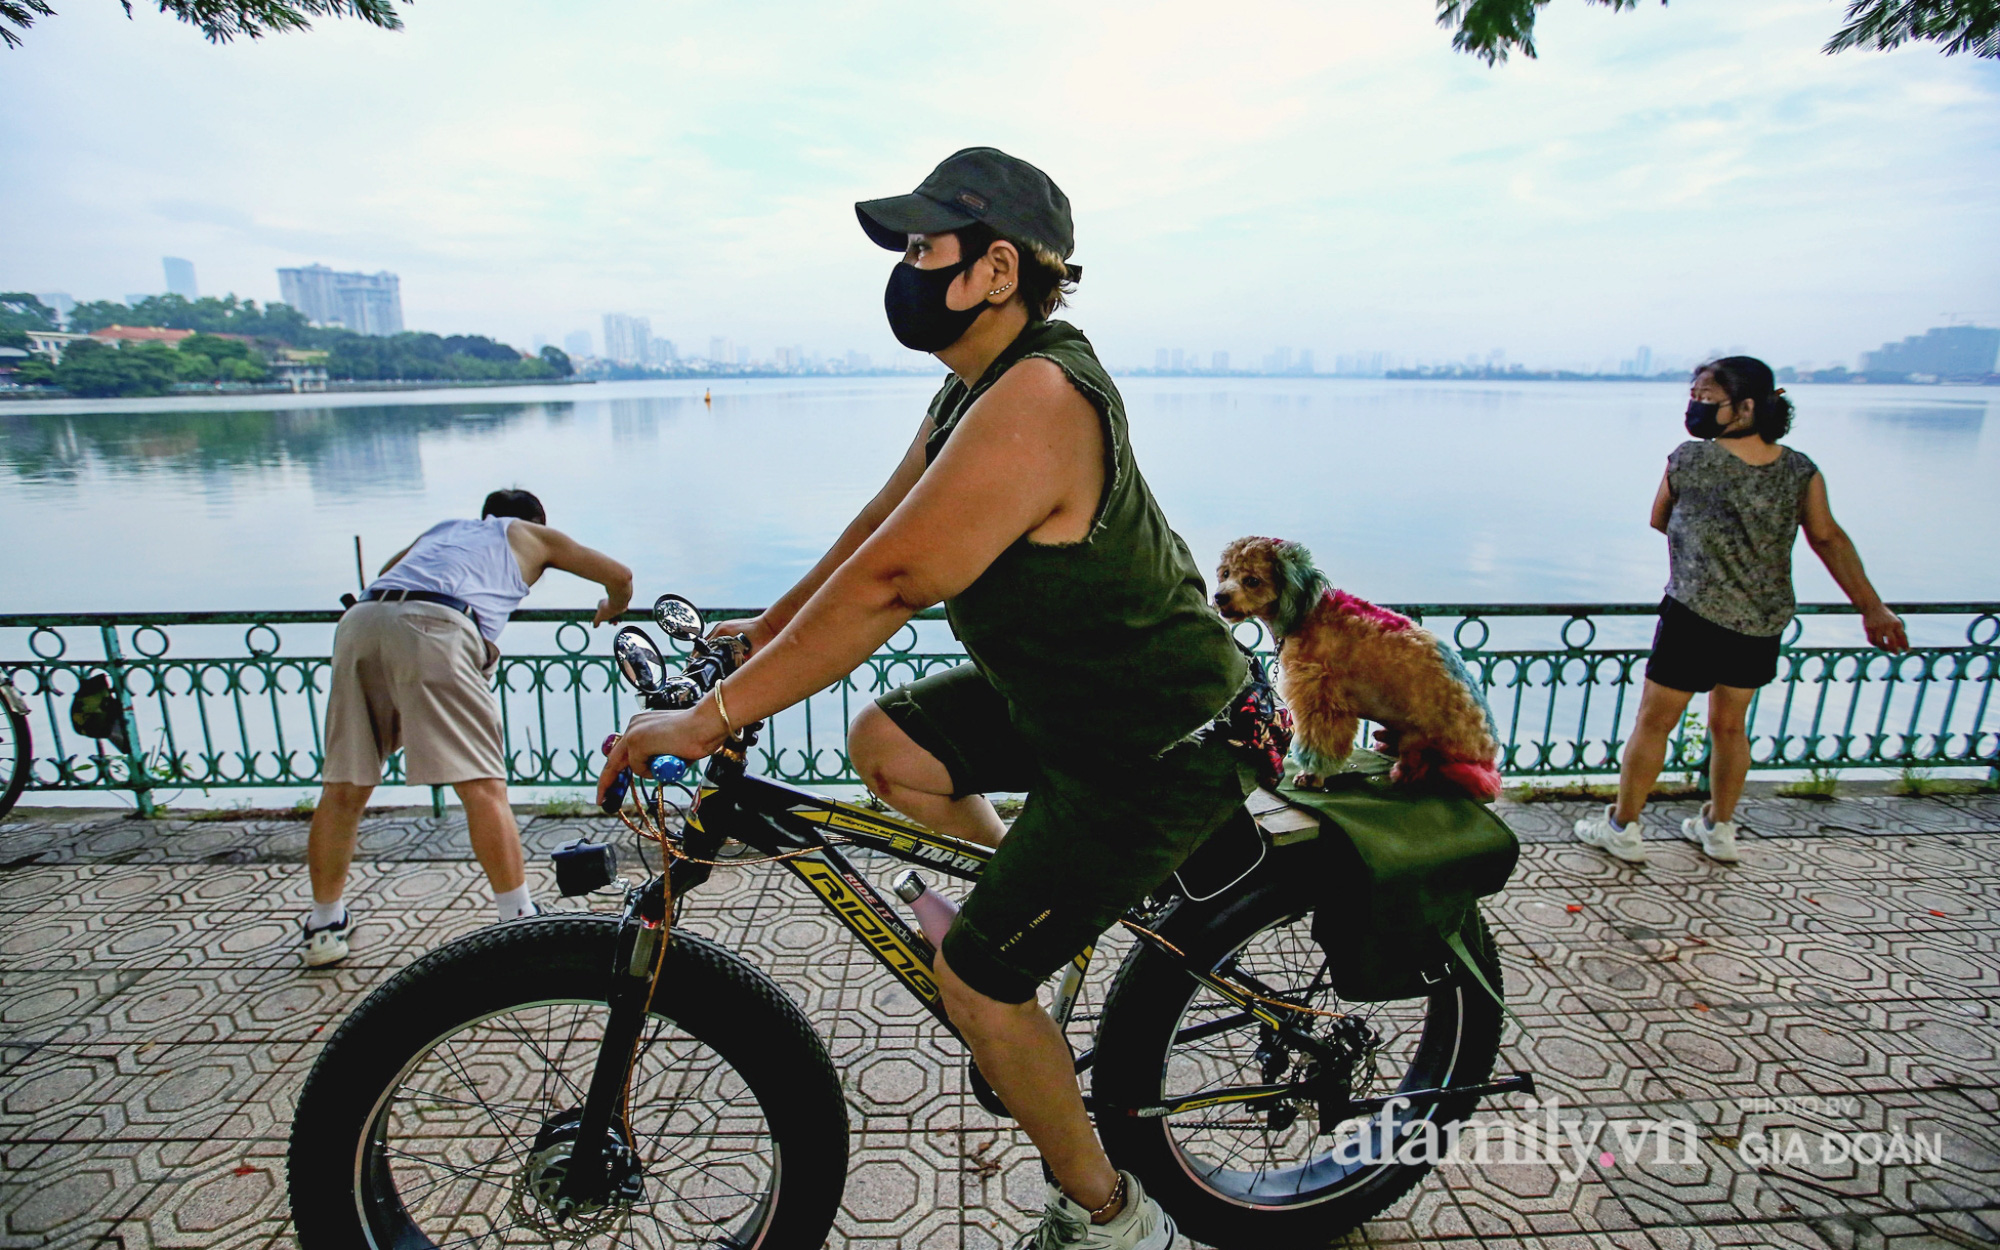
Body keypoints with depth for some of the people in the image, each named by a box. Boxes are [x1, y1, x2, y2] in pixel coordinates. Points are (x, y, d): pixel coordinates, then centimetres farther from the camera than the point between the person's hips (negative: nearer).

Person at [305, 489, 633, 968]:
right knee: (483, 786, -7)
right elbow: (619, 575, 29)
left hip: (359, 620, 6)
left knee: (343, 787, 14)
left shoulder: (442, 528, 40)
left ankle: (324, 926, 26)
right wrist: (610, 609, 51)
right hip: (435, 627, -6)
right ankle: (519, 924, -5)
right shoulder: (532, 534, 29)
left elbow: (380, 581, 47)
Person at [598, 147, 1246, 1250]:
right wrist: (769, 628, 15)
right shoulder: (982, 383, 5)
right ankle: (1027, 886, 30)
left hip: (1156, 751, -9)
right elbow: (883, 520, 11)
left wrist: (707, 719, -27)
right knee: (884, 744, 9)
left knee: (977, 980, -1)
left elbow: (888, 582, -32)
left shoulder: (1035, 403, -28)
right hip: (1061, 692, 9)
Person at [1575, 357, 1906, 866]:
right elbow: (1829, 539, -3)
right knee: (1730, 726, 21)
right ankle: (1719, 829, 36)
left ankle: (1622, 828, 18)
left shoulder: (1687, 460, -12)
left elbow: (1659, 521, 1)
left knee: (1653, 724, 7)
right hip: (1765, 624, 5)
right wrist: (1871, 606, 1)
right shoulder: (1801, 471, -1)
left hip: (1696, 617, -5)